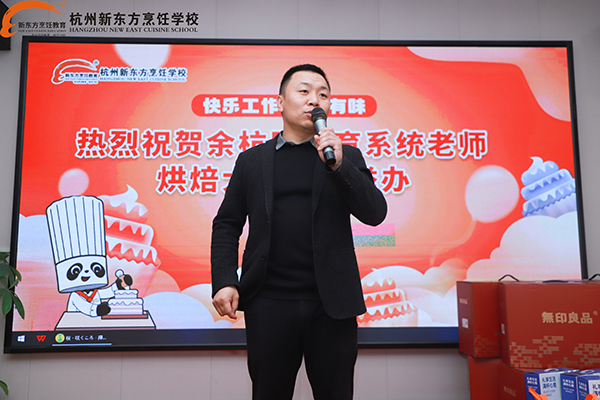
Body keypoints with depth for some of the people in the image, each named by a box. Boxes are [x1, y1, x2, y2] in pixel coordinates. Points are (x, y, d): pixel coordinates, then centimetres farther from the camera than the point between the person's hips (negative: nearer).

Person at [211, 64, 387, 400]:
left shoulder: (347, 156, 8)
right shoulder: (252, 160, 9)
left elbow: (375, 214, -4)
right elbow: (227, 225, 7)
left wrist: (338, 164, -16)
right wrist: (224, 281, -5)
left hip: (332, 305, 1)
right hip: (269, 303, 0)